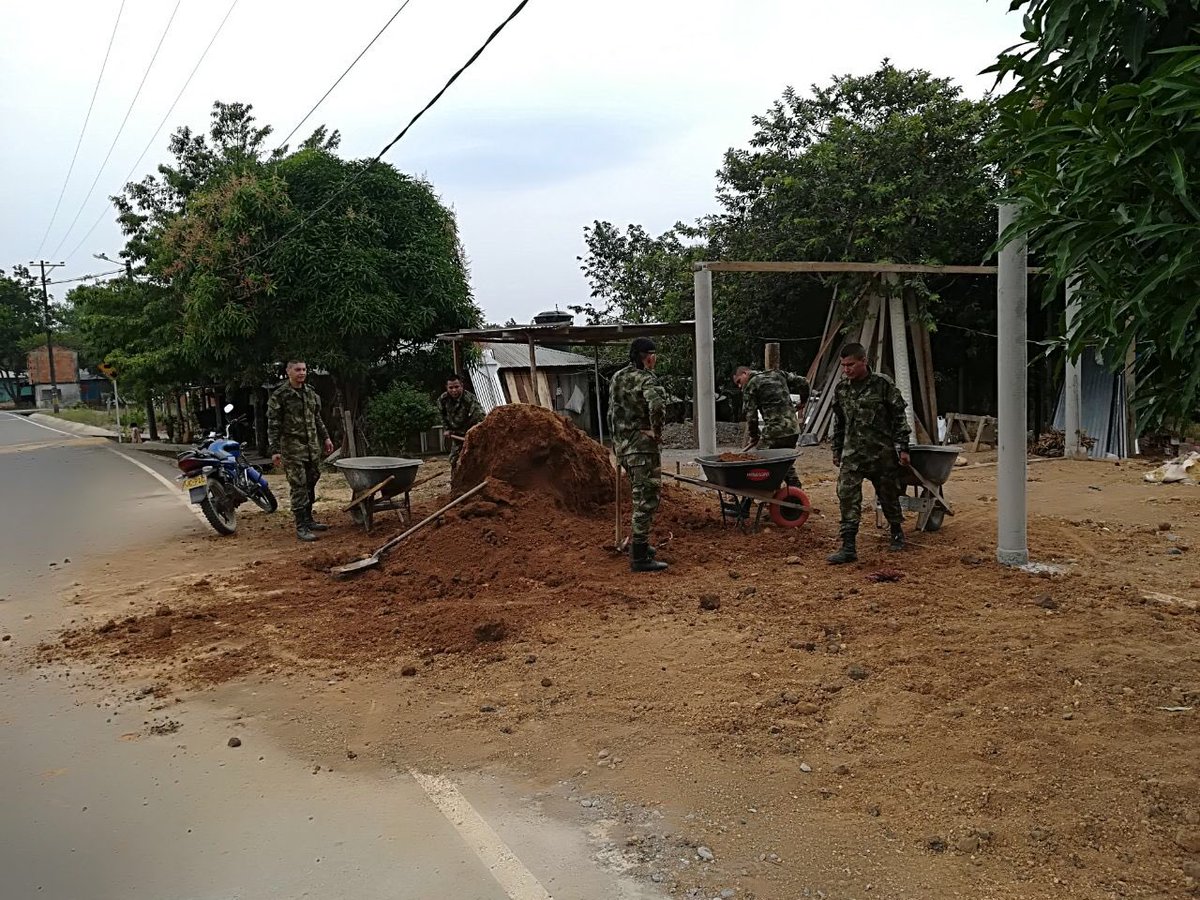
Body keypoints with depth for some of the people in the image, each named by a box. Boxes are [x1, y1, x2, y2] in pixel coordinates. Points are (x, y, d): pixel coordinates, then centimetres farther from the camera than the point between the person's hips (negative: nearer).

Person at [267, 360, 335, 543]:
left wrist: (325, 438, 19)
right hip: (292, 448, -6)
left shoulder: (311, 393, 12)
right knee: (298, 486, -7)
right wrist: (274, 450, -14)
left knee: (310, 484, 11)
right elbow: (273, 425, -9)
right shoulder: (279, 395, -8)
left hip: (312, 446, 6)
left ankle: (308, 519, 24)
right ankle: (301, 528, -4)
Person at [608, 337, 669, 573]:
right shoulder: (646, 380, -15)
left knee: (639, 497, 21)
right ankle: (639, 557, -5)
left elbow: (612, 411, 19)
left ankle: (639, 544, 31)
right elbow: (657, 405, -35)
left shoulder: (617, 378, 13)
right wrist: (656, 431, -19)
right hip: (642, 447, -9)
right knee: (647, 498, -5)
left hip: (622, 445, 9)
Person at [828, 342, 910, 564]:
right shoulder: (841, 389, 4)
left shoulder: (883, 384, -8)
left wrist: (902, 448, -6)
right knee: (847, 497, -10)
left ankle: (897, 533, 37)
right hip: (852, 454, 3)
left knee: (888, 495, 11)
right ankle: (848, 547, -9)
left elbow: (899, 417, -4)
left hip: (883, 453, -3)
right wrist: (837, 450, 16)